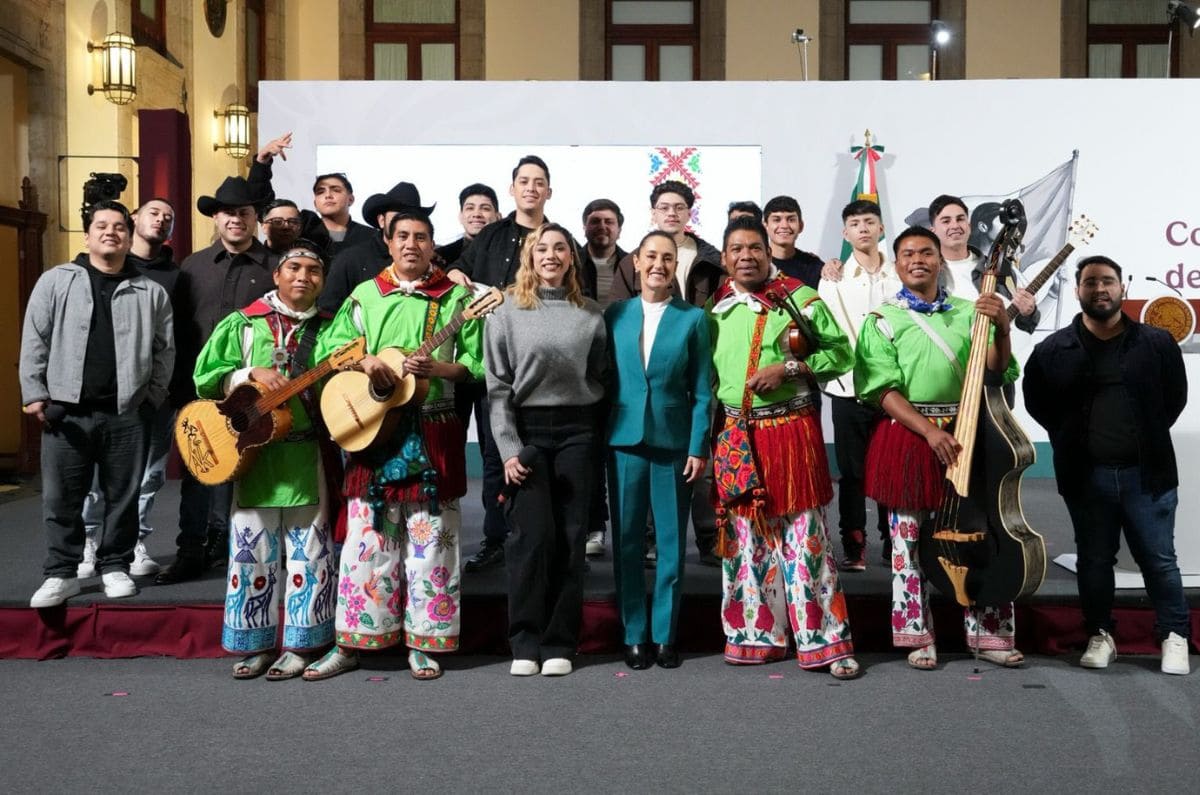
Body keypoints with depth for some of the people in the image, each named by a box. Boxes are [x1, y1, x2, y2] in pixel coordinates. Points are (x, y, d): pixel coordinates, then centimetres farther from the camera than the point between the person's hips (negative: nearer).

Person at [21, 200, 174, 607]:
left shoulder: (151, 292, 7)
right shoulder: (55, 281, 5)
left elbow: (164, 351, 9)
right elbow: (35, 342, 3)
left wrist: (153, 397, 3)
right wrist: (35, 394, -2)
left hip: (127, 412, 1)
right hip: (66, 410, 0)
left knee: (122, 496, 7)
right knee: (61, 498, 3)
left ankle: (115, 566, 20)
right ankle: (62, 573, 14)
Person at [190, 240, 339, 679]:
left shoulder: (330, 329, 8)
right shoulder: (243, 323, 6)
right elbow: (206, 377, 3)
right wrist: (252, 373, -11)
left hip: (310, 457, 0)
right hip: (255, 453, 0)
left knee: (308, 551, 4)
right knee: (253, 549, 5)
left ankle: (299, 644, 15)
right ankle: (255, 643, 17)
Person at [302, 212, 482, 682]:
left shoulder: (455, 297, 6)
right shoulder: (365, 295, 11)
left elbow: (476, 362, 2)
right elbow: (328, 348, 6)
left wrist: (439, 369, -16)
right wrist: (364, 360, -12)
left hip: (433, 433, -1)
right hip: (374, 429, 1)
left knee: (430, 539, 3)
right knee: (368, 537, 4)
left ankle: (424, 643, 12)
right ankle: (352, 642, 12)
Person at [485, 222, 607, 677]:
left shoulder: (590, 315, 8)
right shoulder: (507, 312, 3)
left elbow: (599, 377, 12)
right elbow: (498, 386, -1)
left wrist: (590, 423, 0)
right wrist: (508, 448, -8)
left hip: (577, 431, 2)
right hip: (527, 430, -2)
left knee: (570, 537, 2)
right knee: (531, 537, -6)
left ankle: (560, 643, 11)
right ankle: (525, 643, 6)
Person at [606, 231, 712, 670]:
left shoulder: (693, 318, 2)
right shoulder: (615, 315, 6)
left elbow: (702, 390, 1)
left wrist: (699, 447, -5)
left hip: (674, 441, -1)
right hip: (624, 439, 1)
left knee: (671, 541, 5)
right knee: (627, 540, 5)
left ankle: (664, 634, 16)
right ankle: (634, 635, 15)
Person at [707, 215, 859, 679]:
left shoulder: (800, 299, -1)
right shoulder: (715, 307, 10)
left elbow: (841, 353, -1)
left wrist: (788, 368, -15)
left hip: (791, 429, -4)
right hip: (734, 436, 4)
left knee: (804, 535, -3)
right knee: (745, 536, 9)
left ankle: (826, 642, 3)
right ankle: (756, 636, 20)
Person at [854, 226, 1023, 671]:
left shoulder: (968, 312, 8)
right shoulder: (882, 320, 1)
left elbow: (994, 372, 4)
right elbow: (885, 391, -8)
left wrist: (1002, 329, -14)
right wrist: (929, 432, -18)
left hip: (964, 432, 2)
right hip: (907, 436, -2)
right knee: (909, 539, 4)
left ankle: (987, 634, 18)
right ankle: (918, 638, 16)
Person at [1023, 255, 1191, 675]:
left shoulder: (1157, 342, 0)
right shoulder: (1053, 349, -1)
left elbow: (1176, 396, 10)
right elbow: (1035, 400, 11)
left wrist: (1150, 436, 5)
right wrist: (1069, 436, 6)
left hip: (1147, 472, 0)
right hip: (1085, 476, 1)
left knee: (1159, 560, 6)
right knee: (1093, 561, 11)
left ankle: (1174, 635, 20)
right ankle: (1100, 635, 23)